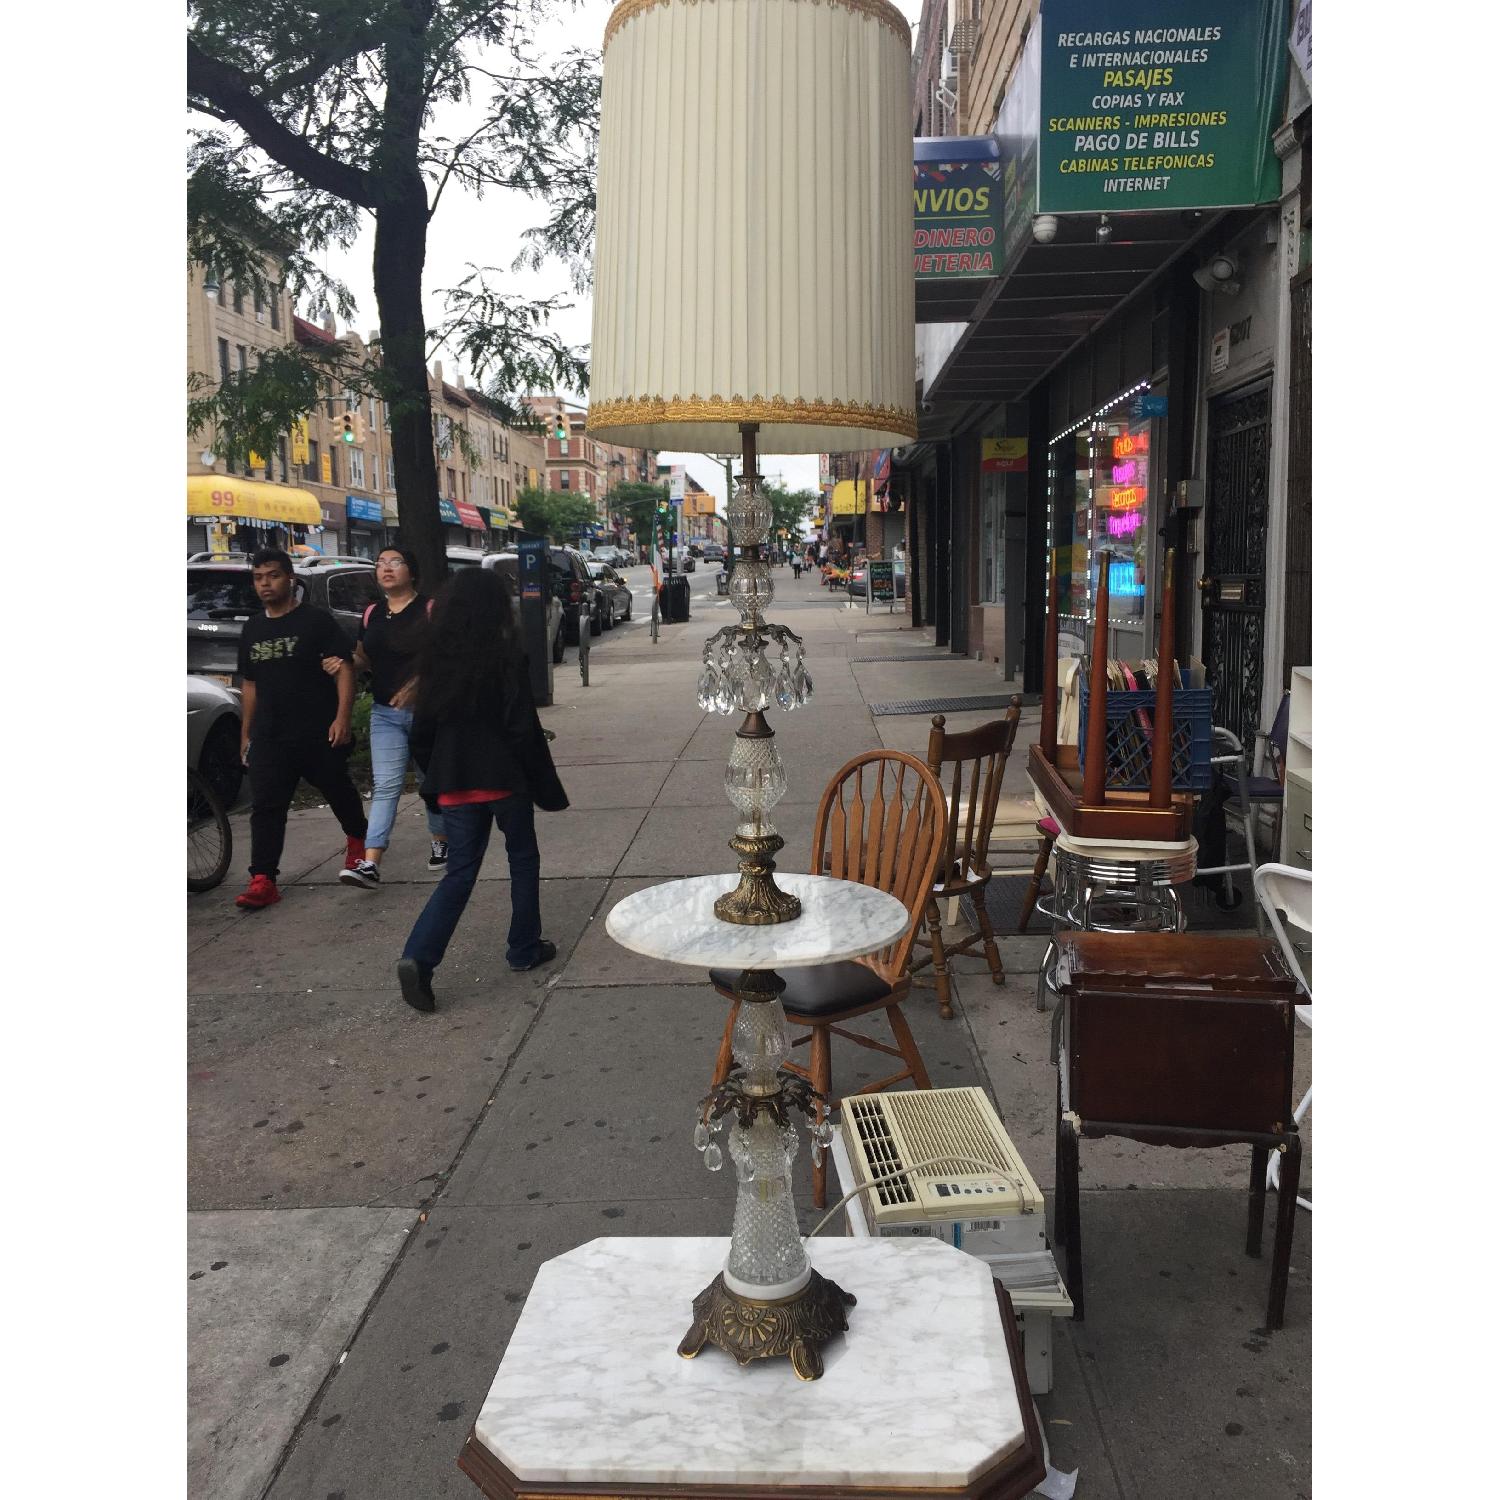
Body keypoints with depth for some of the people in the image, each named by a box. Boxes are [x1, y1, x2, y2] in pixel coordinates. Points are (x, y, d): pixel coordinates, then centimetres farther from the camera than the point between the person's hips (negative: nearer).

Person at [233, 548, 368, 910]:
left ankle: (357, 841, 40)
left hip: (320, 735, -4)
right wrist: (245, 735, 18)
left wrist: (343, 717, -20)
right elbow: (250, 685, 21)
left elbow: (344, 668, -9)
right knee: (265, 808, -5)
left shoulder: (316, 620, -4)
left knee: (339, 793, 12)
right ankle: (262, 881, -6)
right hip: (268, 739, 4)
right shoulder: (252, 630, 14)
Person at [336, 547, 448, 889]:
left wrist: (415, 686, -25)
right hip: (384, 713, 4)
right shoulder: (372, 615, 10)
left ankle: (441, 840, 33)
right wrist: (343, 661, -3)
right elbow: (363, 658, 20)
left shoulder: (430, 609, -8)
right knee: (385, 786, -5)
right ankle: (370, 863, -12)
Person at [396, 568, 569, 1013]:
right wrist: (546, 787, -5)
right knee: (523, 860, 17)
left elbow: (422, 730, 6)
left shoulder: (435, 660, 2)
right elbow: (523, 729, -13)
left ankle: (418, 957, -8)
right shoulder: (506, 657, -12)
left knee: (460, 872, 9)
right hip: (504, 777, -4)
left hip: (455, 783, 4)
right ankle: (524, 950, 25)